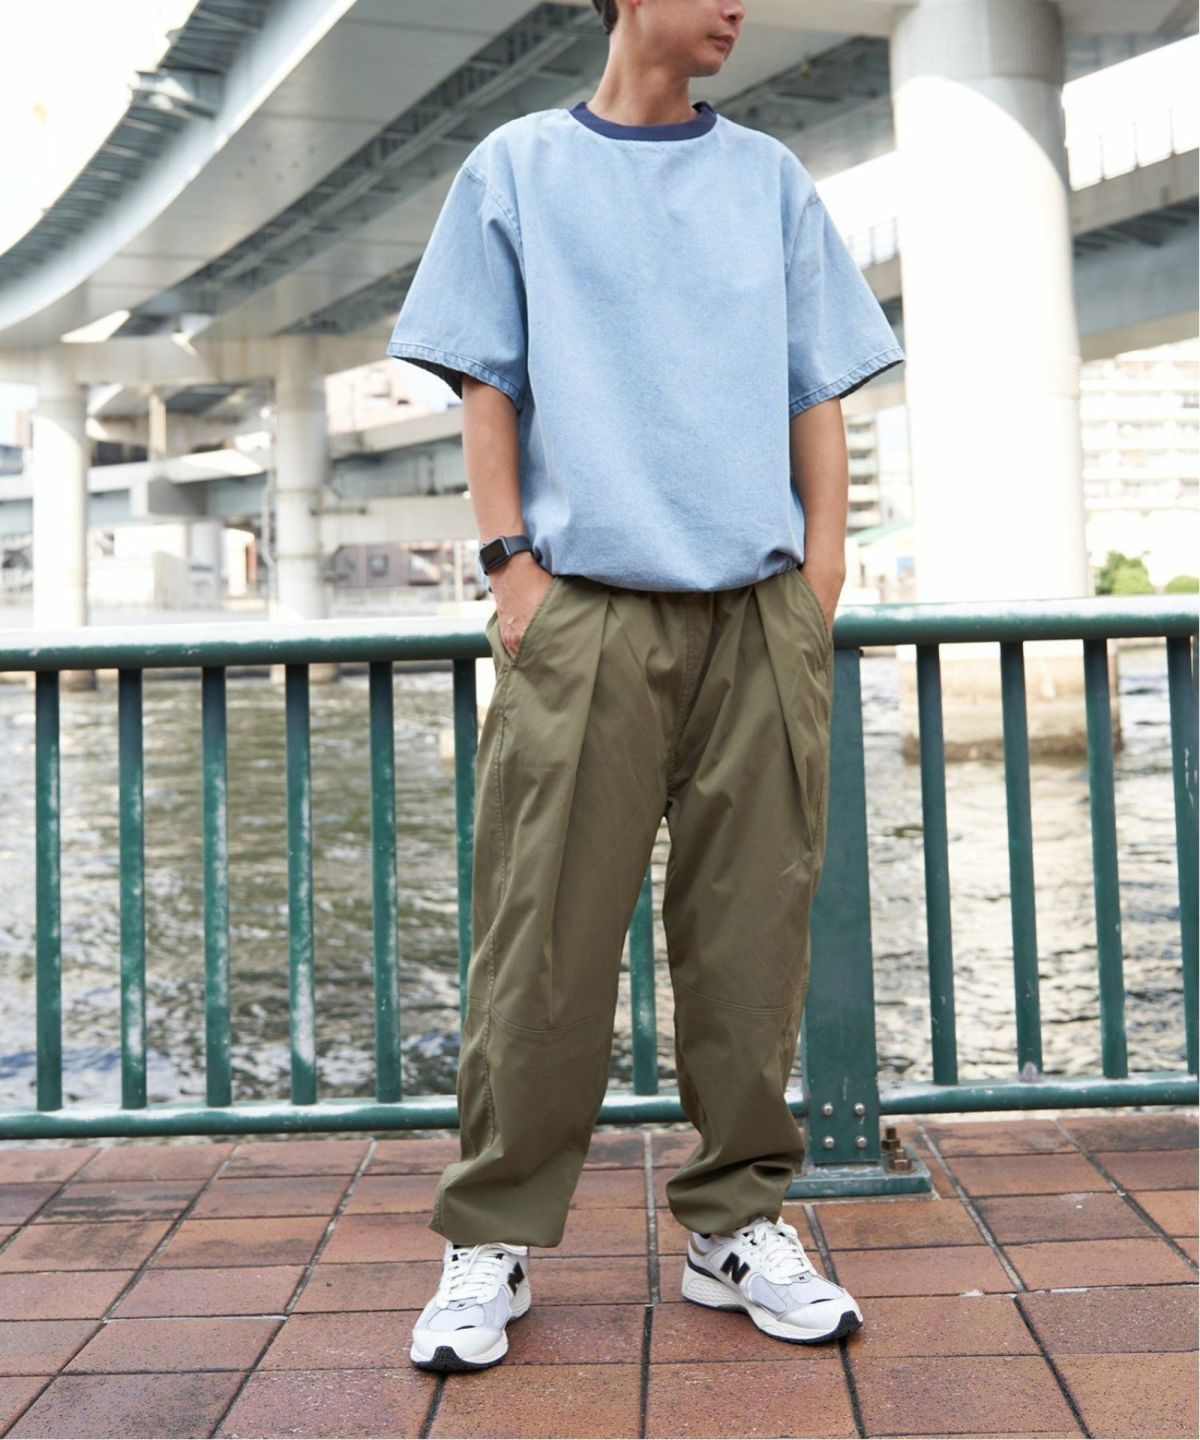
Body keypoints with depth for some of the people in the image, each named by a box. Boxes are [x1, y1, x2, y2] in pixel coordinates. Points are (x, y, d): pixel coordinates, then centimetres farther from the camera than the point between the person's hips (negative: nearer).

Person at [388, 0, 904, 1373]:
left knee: (749, 926, 2)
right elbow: (487, 385, 8)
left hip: (758, 610, 3)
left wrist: (822, 563, 4)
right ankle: (490, 1239, 9)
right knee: (546, 933, -4)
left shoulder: (769, 175, 19)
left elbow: (817, 390, 15)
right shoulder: (515, 167, 13)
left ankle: (736, 1219, 16)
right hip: (584, 604, -2)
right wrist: (509, 558, -3)